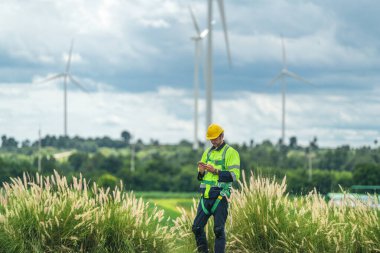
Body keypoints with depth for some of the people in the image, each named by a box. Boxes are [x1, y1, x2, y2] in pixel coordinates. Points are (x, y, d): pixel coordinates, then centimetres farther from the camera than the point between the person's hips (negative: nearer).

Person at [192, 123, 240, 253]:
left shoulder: (230, 152, -4)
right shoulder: (207, 152, 17)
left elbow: (234, 175, -12)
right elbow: (201, 177, 22)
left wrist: (216, 171, -19)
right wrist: (201, 171, -2)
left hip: (220, 197, -6)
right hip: (205, 197, 6)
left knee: (219, 230, -6)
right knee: (197, 227, 4)